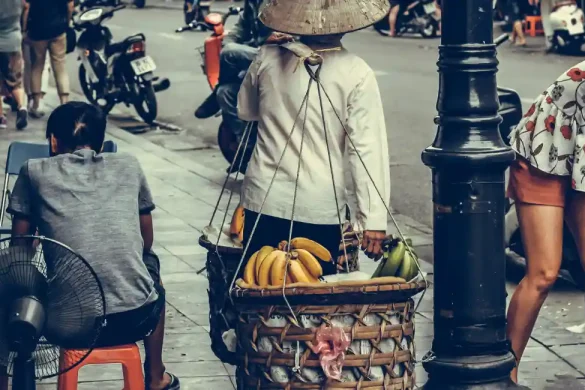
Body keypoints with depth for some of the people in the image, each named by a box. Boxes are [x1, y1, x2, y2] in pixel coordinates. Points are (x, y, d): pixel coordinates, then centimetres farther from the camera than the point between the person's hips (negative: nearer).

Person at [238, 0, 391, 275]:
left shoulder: (268, 58, -1)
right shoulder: (356, 74, -10)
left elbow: (245, 112, 16)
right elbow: (368, 149, -12)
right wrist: (374, 218, -11)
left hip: (263, 200, 3)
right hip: (320, 209, -2)